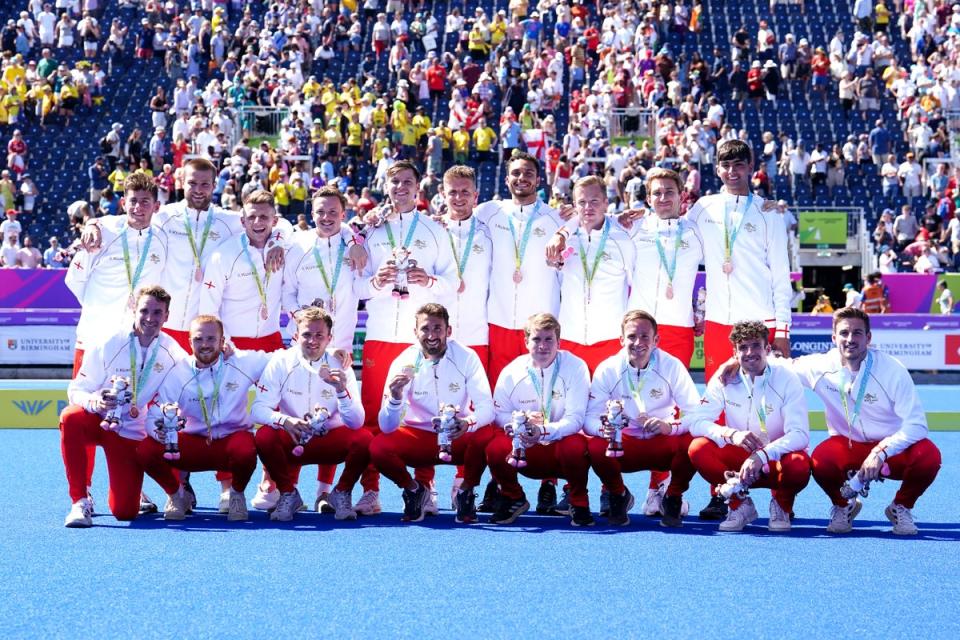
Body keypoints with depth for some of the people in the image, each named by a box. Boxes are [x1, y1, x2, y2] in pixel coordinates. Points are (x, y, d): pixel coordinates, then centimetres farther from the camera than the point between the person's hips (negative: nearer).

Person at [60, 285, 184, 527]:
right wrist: (94, 401, -34)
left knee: (124, 511, -11)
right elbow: (76, 390, -12)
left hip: (133, 434, 0)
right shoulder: (108, 345, -12)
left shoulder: (174, 355, -6)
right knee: (71, 417, -37)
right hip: (98, 420, 0)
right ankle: (81, 500, -23)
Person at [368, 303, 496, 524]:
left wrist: (469, 422, -45)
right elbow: (387, 427, -19)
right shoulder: (404, 363, -14)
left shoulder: (466, 357, -14)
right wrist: (395, 398, -41)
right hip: (419, 437, 1)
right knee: (378, 447, -27)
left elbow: (486, 406, -21)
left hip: (459, 438, -1)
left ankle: (466, 491, -3)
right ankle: (414, 490, 5)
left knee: (486, 434, -32)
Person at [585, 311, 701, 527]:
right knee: (596, 447, -31)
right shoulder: (607, 369, -12)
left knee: (692, 443, -32)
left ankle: (673, 500, -1)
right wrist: (603, 428, -40)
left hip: (664, 445, 0)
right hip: (623, 446, 0)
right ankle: (619, 497, 3)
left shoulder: (672, 366, -13)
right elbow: (590, 418, -15)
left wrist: (669, 426, -40)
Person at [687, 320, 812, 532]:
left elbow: (800, 434, -23)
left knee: (798, 466, -36)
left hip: (777, 458, -2)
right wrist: (731, 434, -34)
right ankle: (740, 504, -2)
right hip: (738, 456, 2)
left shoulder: (786, 378, -15)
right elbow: (695, 421, -16)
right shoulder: (724, 377, -9)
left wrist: (761, 456, -38)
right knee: (698, 448, -25)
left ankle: (781, 505, 1)